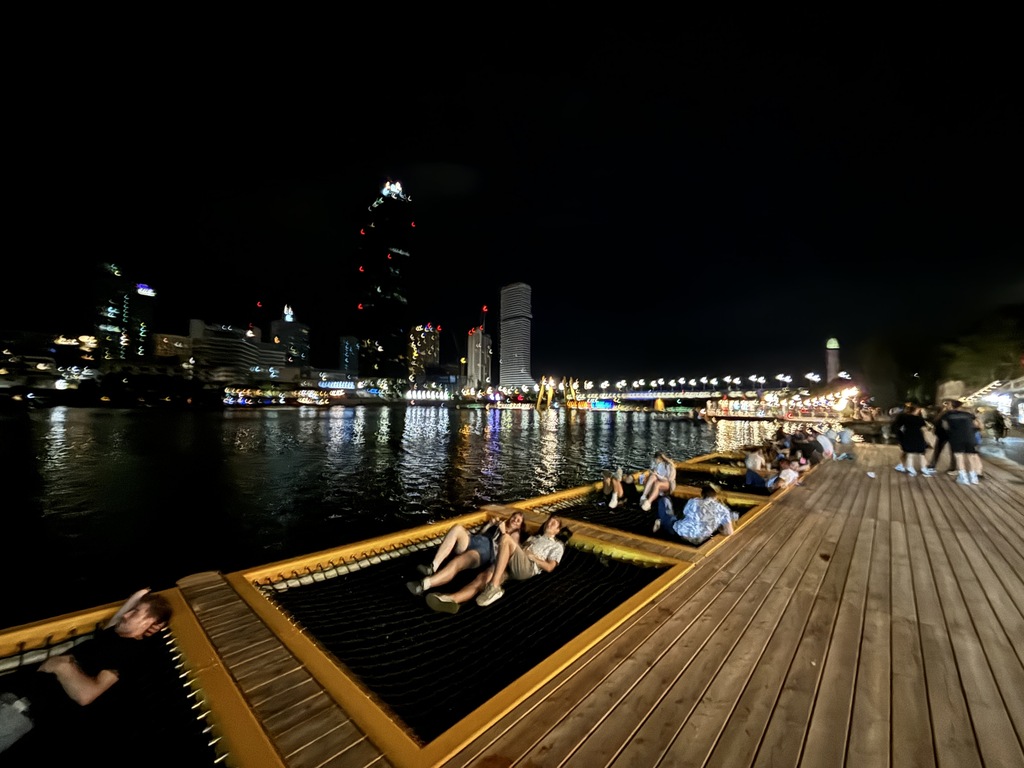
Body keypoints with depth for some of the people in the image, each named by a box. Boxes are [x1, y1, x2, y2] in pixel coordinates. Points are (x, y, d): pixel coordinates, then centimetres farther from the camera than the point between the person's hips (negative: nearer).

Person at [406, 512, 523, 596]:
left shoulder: (514, 534, 24)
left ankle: (423, 585, -51)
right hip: (473, 541, 5)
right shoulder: (499, 523, 37)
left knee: (456, 563, -35)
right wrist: (489, 524, 18)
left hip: (486, 550, -5)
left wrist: (503, 531, -1)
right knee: (457, 528, -31)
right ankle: (432, 566, -37)